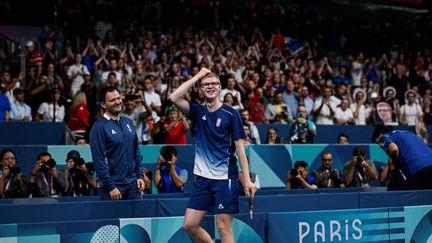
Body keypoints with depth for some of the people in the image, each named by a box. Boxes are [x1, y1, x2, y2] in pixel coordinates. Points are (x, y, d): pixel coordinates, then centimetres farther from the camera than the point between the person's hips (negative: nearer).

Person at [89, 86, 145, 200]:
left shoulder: (128, 122, 11)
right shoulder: (99, 126, -10)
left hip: (132, 183, 6)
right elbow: (99, 160, -14)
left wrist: (139, 176, 9)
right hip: (113, 185, -6)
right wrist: (110, 187, -16)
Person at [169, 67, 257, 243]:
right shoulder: (198, 111, 8)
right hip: (203, 177, 5)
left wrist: (247, 180, -11)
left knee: (224, 228, -4)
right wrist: (198, 76, -4)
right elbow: (174, 98, -7)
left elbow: (240, 148, -5)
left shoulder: (231, 114, -3)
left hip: (225, 177, -5)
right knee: (189, 225, 3)